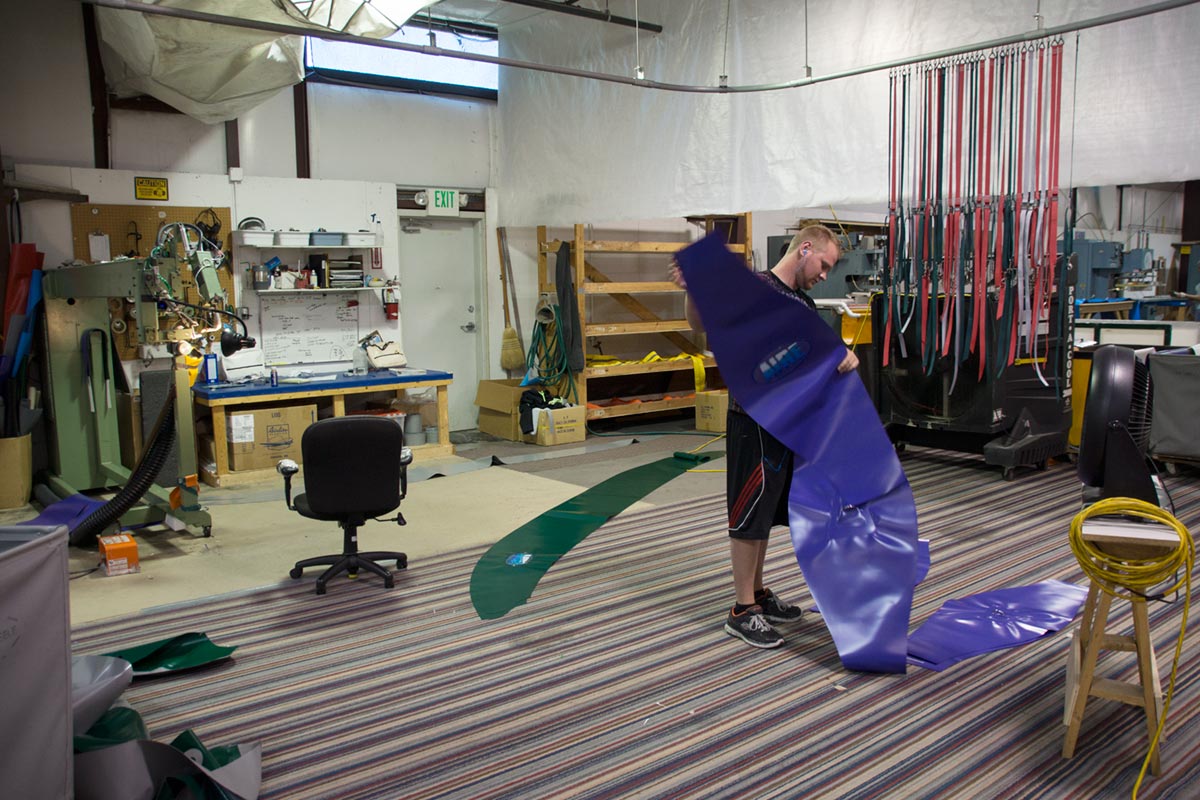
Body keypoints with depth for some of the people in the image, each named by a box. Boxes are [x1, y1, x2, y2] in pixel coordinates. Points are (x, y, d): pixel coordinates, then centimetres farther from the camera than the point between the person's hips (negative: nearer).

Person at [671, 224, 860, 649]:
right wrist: (693, 289, -37)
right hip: (755, 421, -9)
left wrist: (845, 356, -13)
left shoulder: (803, 302, 14)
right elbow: (701, 323, -17)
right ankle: (743, 611, 9)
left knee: (767, 512, 18)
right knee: (749, 514, -1)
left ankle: (757, 592, 31)